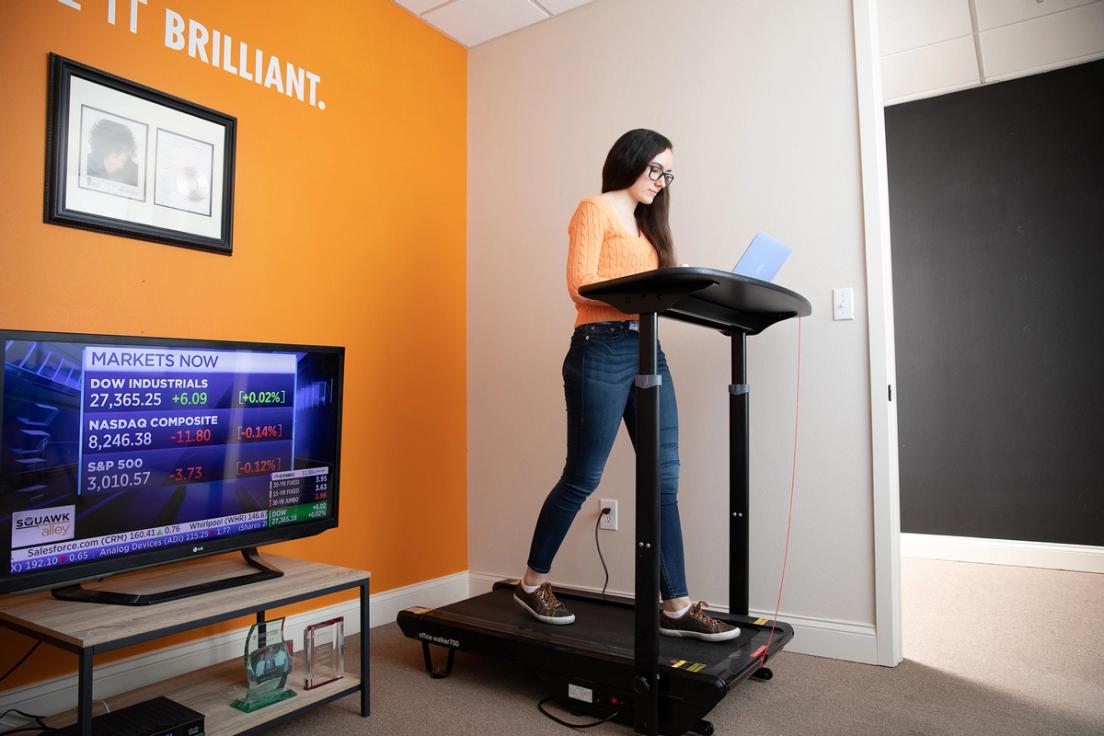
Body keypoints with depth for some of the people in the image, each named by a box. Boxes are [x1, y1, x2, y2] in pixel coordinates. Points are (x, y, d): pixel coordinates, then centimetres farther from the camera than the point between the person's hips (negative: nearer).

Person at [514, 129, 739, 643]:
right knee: (582, 478, 0)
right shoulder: (596, 209, 2)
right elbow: (580, 284, -11)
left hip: (647, 351, 8)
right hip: (602, 350, -7)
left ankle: (677, 608, 10)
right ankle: (532, 584, 20)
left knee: (664, 480, 3)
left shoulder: (646, 222, 24)